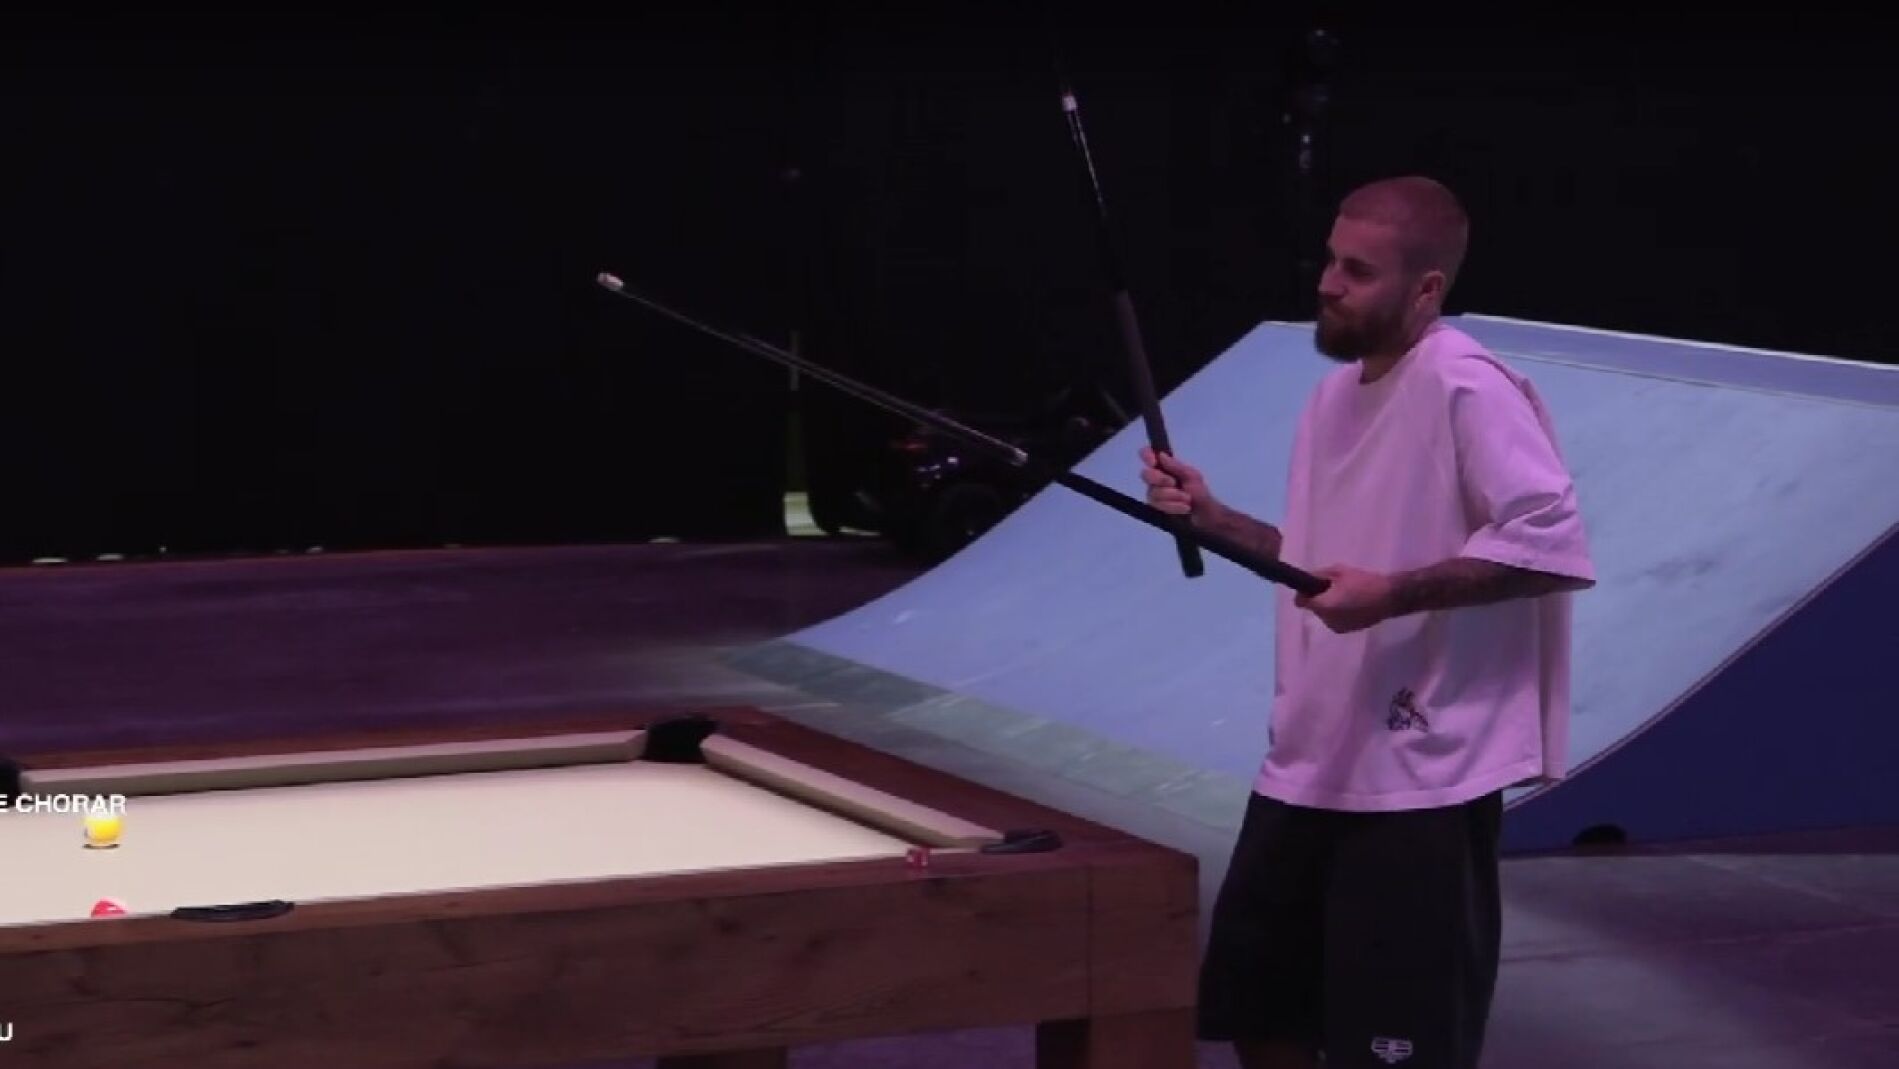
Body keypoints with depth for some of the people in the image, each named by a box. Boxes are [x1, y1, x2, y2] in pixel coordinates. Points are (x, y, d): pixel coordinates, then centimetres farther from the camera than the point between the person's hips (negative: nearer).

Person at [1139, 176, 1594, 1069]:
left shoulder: (1467, 389, -17)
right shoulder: (1334, 393, 12)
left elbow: (1553, 543, -24)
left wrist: (1394, 592, -27)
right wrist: (1216, 521, 8)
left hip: (1421, 779, -9)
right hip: (1308, 766, 9)